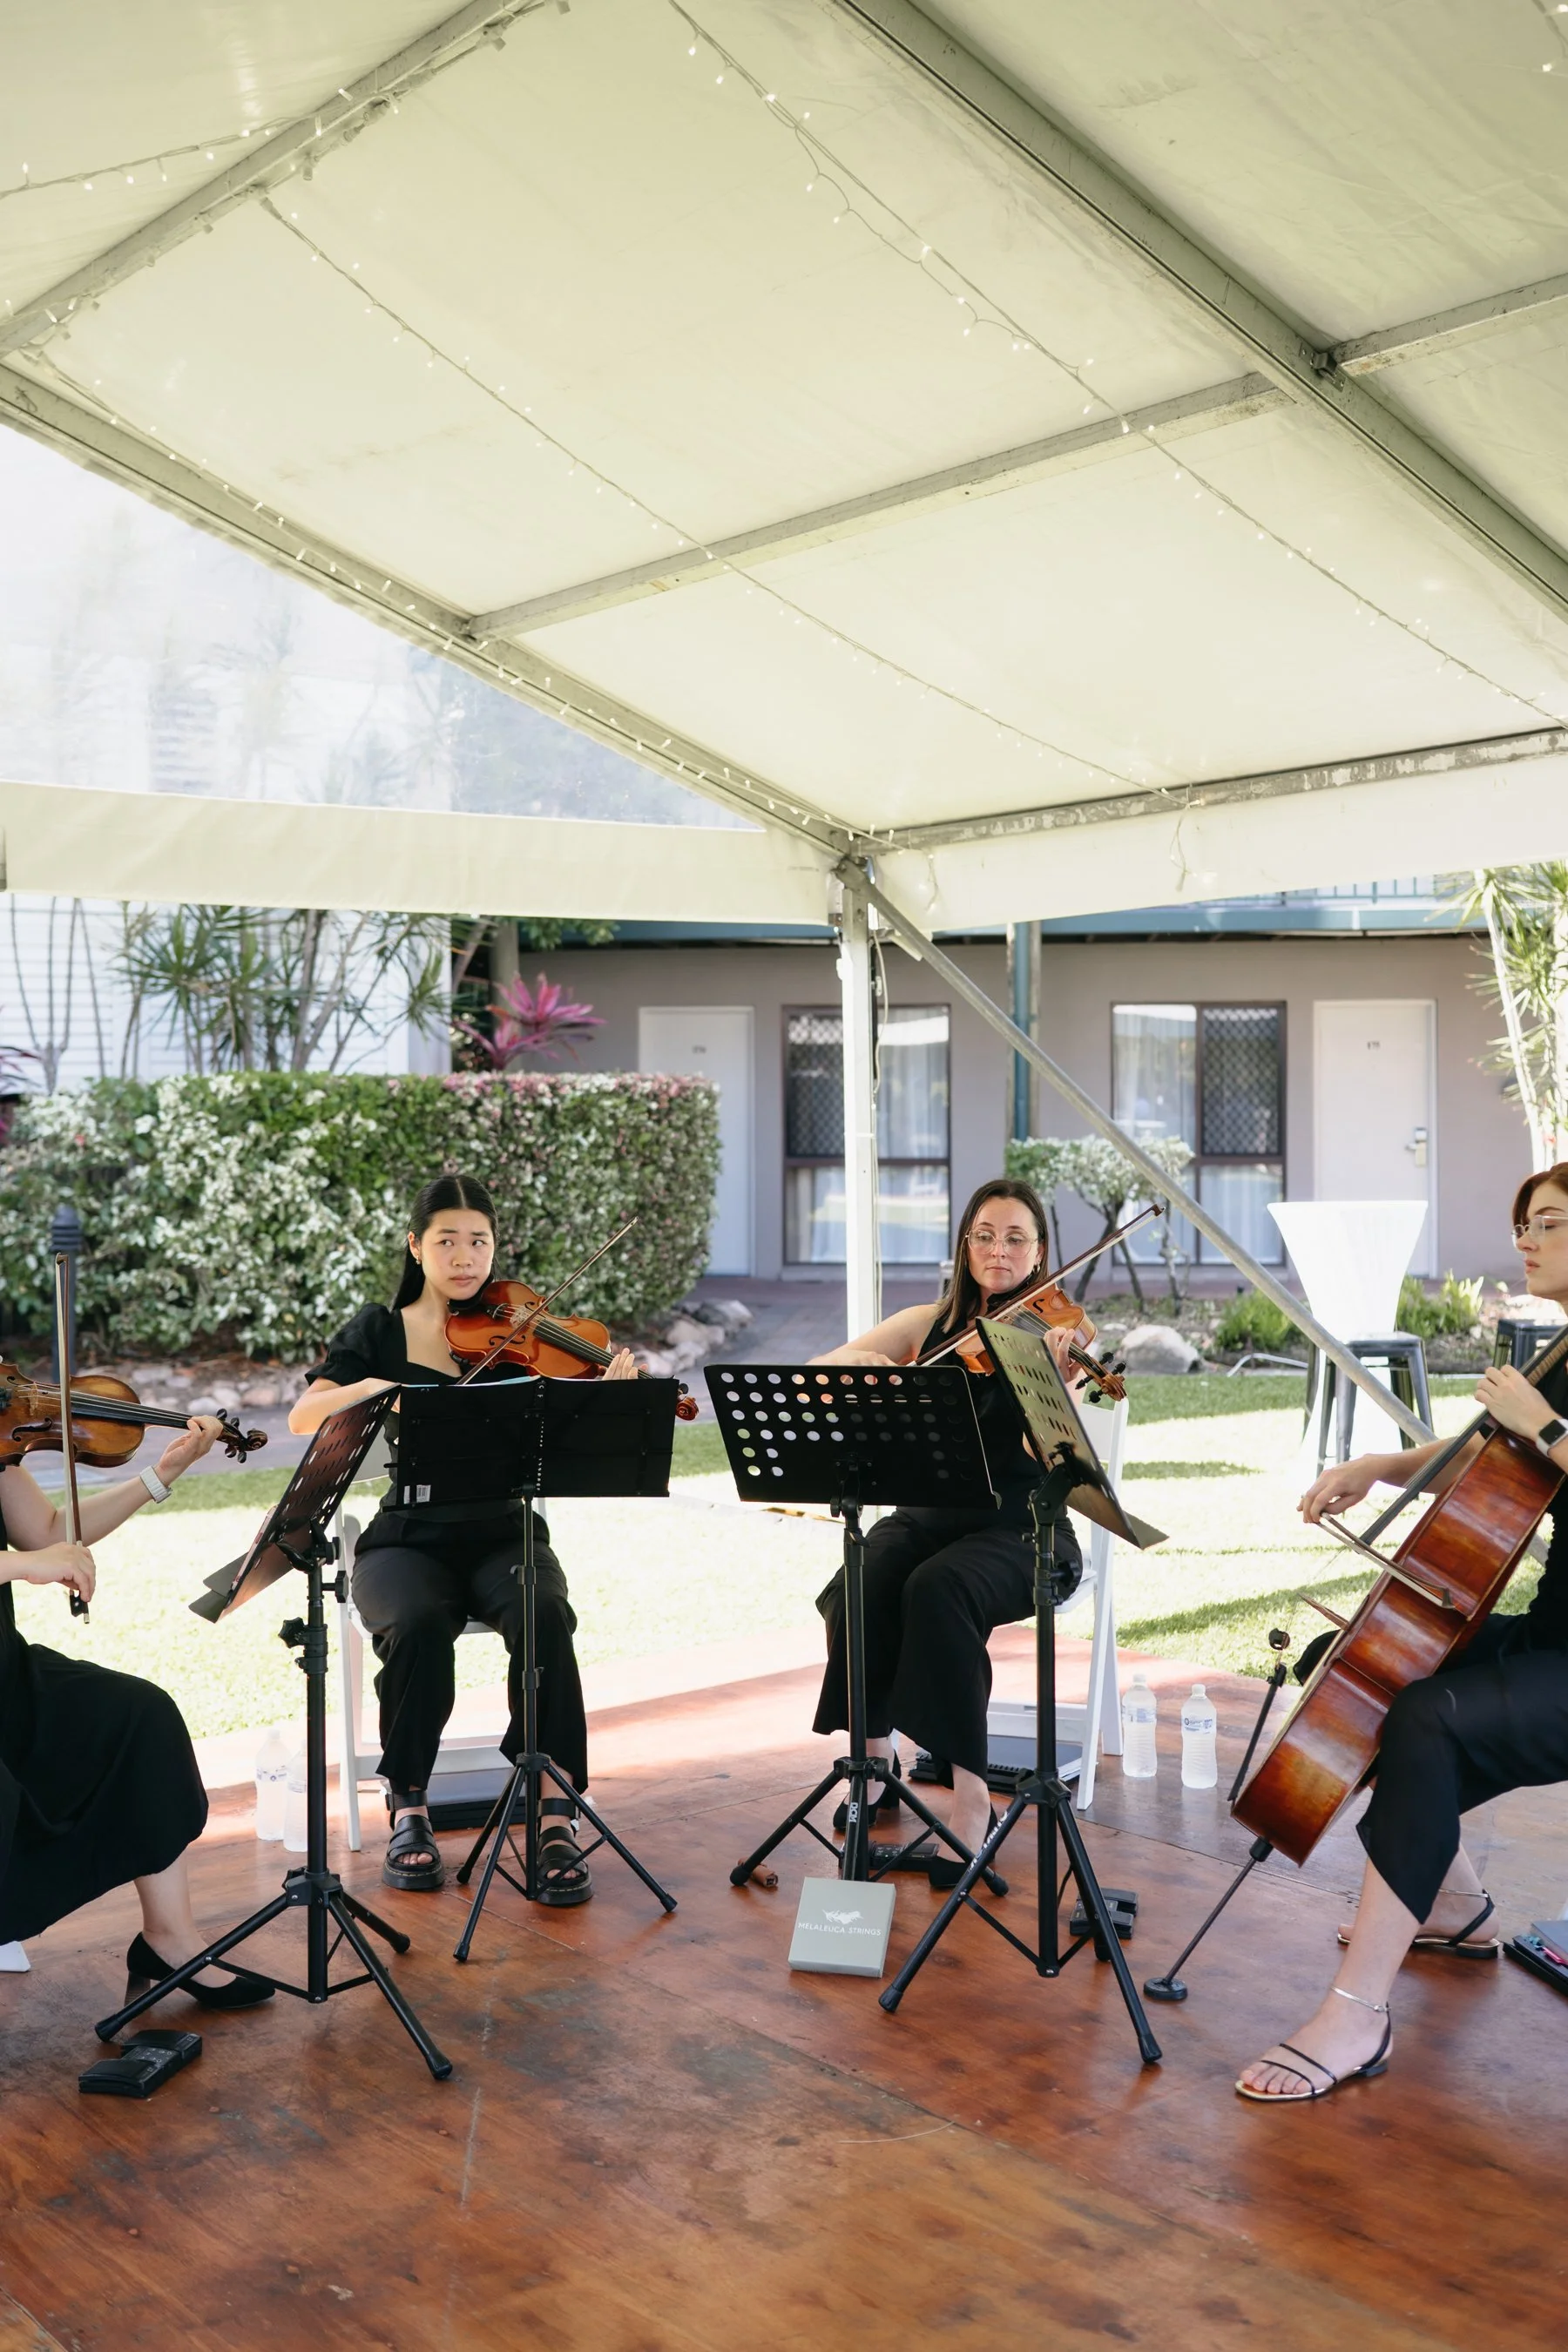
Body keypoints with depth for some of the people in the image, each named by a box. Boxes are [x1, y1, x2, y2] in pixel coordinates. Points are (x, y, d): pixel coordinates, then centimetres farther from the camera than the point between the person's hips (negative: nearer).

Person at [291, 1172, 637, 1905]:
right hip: (409, 1540, 0)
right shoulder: (380, 1331, 8)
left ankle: (555, 1816, -26)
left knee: (545, 1617, -33)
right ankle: (408, 1811, -14)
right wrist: (368, 1388, -26)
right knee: (417, 1624, -34)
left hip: (503, 1535, 0)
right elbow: (302, 1417, -6)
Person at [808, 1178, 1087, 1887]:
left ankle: (971, 1796, -27)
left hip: (1019, 1526, -3)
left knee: (938, 1589, -35)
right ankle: (876, 1757, -7)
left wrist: (1056, 1383, -36)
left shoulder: (1056, 1334, -1)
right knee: (862, 1584, -29)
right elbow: (814, 1372, 2)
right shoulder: (931, 1324, 9)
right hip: (930, 1513, 3)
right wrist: (862, 1362, -20)